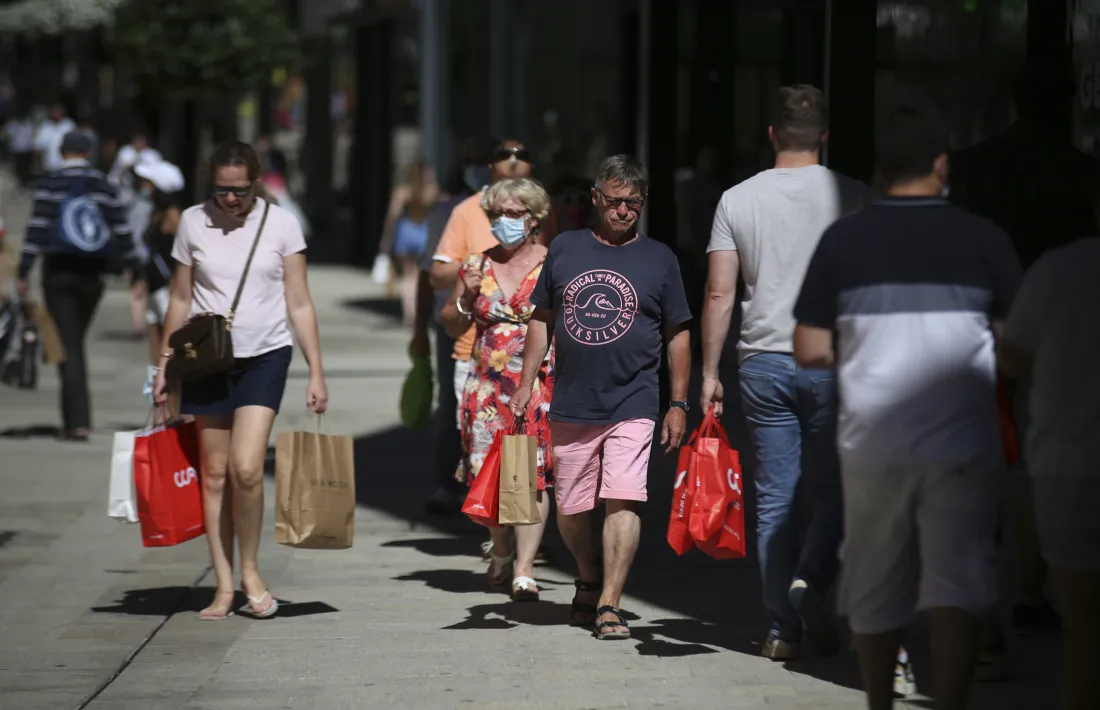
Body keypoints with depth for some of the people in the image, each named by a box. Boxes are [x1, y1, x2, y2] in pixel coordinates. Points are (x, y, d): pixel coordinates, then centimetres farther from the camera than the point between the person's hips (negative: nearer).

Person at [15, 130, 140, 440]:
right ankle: (72, 419, 18)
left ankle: (79, 422, -14)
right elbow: (122, 232, 3)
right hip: (92, 275, 3)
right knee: (76, 343, 16)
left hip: (59, 274, -3)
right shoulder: (104, 187, 4)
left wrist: (23, 273, -9)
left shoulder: (50, 185, -5)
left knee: (68, 347, -4)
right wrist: (136, 270, 10)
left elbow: (37, 228, -10)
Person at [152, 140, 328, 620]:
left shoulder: (280, 224, -2)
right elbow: (180, 299, 10)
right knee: (214, 474, 3)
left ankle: (250, 571, 2)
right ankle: (224, 586, 8)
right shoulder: (193, 222, 2)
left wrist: (316, 372, -2)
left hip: (264, 356, -2)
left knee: (246, 469, -16)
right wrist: (165, 364, 8)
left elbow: (300, 304, 1)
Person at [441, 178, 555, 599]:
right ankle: (501, 553, 29)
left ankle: (524, 569, -10)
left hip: (539, 384, -3)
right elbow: (453, 326, 16)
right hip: (487, 385, 4)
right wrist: (468, 295, -1)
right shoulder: (479, 265, 11)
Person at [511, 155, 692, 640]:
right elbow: (542, 320, 15)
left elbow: (678, 335, 7)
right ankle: (590, 581, 35)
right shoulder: (564, 249, 9)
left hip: (631, 405, -2)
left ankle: (608, 604, -13)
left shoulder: (659, 259, 5)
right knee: (570, 512, 9)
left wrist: (678, 404, 3)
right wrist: (527, 382, 8)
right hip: (570, 407, 2)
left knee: (623, 501, -15)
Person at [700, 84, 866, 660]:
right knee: (834, 488, 8)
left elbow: (719, 294, 1)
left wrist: (709, 373, 7)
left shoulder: (738, 199, 4)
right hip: (831, 360, -2)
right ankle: (812, 578, -17)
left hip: (764, 363, 2)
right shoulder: (850, 196, -1)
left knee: (774, 498, 6)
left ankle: (782, 630, 6)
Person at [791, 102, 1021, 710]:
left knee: (874, 589, 15)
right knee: (956, 581, -1)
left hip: (872, 442, 2)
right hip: (961, 444, -2)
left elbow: (810, 351, -1)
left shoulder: (842, 241, -1)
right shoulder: (983, 240, -3)